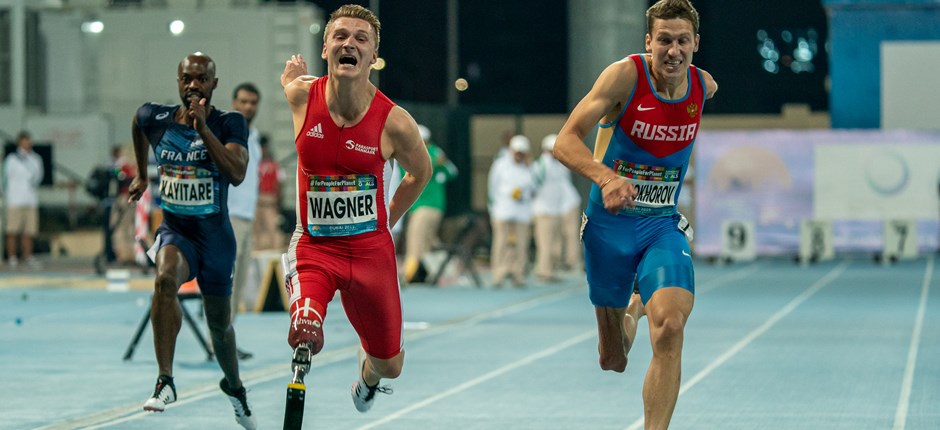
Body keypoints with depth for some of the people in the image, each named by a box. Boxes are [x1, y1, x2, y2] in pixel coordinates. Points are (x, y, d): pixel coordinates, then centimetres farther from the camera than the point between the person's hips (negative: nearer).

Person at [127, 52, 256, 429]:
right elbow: (139, 125, 22)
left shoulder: (229, 124, -13)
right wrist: (141, 175, 28)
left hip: (215, 236, 0)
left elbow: (237, 174, -29)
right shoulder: (155, 118, -4)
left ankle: (234, 386, 45)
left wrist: (203, 129, -33)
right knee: (165, 279, -34)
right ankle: (165, 381, -31)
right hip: (174, 231, 0)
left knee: (220, 327, 13)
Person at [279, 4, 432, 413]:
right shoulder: (302, 95, -10)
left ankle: (367, 374, 51)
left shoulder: (394, 121, -12)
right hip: (313, 246, -1)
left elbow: (420, 171, 10)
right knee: (305, 334, -34)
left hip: (371, 251, 1)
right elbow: (289, 76, 18)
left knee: (389, 365, 17)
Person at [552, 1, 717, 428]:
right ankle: (632, 312, 49)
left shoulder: (705, 86, -4)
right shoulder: (625, 74, -17)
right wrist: (605, 176, -39)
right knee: (613, 362, 13)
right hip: (609, 223, -2)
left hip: (662, 225, 2)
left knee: (670, 329, -25)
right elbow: (565, 141, -21)